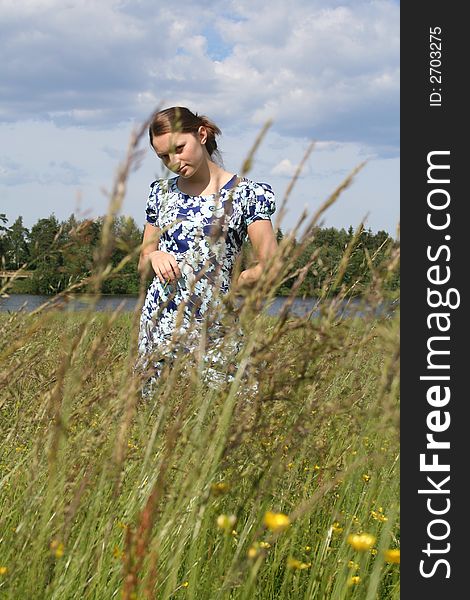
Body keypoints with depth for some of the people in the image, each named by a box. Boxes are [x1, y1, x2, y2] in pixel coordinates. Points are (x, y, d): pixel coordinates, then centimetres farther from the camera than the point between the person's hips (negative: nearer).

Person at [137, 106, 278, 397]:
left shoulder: (246, 193, 0)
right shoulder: (162, 192, 13)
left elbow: (270, 265, -4)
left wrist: (233, 284, -18)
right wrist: (153, 256, -3)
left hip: (214, 326, -4)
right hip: (159, 320, 4)